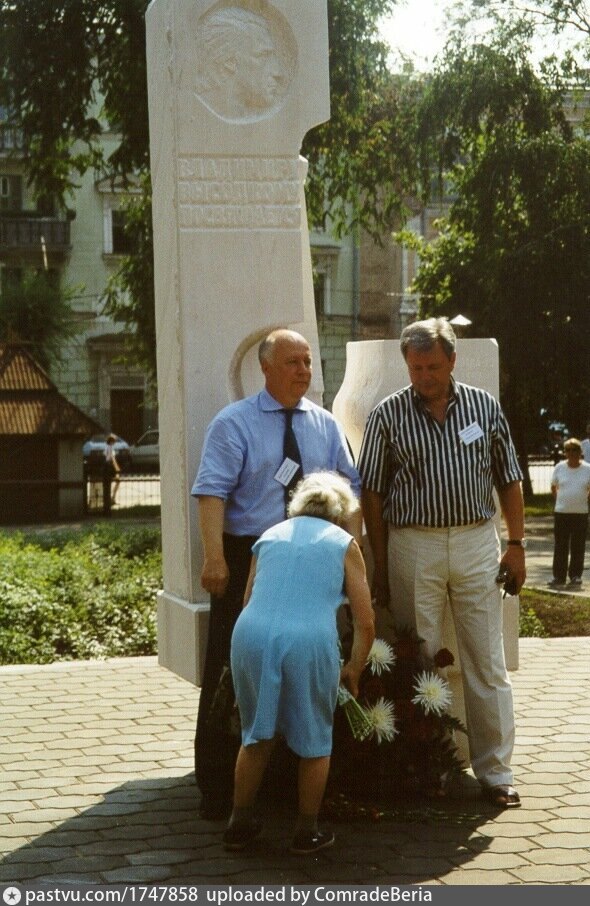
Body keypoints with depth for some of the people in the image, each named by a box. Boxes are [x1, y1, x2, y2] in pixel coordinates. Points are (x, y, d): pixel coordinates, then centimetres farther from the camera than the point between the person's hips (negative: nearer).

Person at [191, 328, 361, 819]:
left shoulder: (326, 425, 11)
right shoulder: (234, 423, -4)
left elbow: (349, 489, 9)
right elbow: (213, 491, -13)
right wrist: (215, 557, -24)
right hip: (247, 558, -4)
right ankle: (219, 786, 7)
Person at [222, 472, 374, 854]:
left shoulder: (270, 536, 25)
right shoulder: (343, 544, 16)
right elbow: (366, 623, 13)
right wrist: (354, 670, 28)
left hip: (251, 635, 3)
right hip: (310, 641, -3)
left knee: (257, 735, 24)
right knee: (315, 741, 18)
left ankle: (240, 824, 31)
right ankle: (307, 832, 26)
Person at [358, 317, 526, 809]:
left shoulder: (484, 406, 4)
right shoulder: (388, 415, -1)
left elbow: (509, 480, 10)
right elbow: (373, 494, 2)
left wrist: (516, 544, 4)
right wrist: (381, 566, 0)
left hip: (477, 542, 1)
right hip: (413, 544, -1)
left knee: (487, 662, 3)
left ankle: (496, 770, 10)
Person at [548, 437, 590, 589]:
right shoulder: (559, 468, 0)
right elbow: (553, 488, 10)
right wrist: (562, 500, 3)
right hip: (561, 513, 0)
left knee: (578, 548, 5)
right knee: (560, 547, 3)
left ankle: (576, 577, 13)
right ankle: (558, 577, 9)